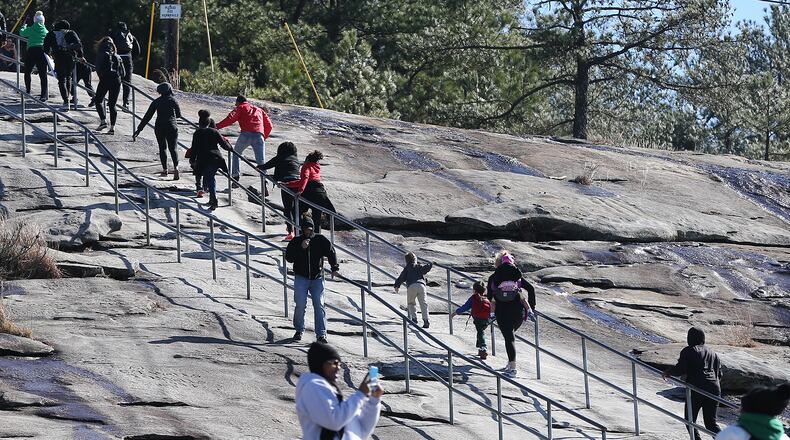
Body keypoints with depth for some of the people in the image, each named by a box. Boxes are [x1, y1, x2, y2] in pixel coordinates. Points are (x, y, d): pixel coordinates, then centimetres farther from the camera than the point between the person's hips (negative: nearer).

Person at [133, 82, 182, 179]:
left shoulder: (156, 102, 1)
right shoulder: (173, 100, 0)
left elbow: (147, 116, 2)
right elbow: (178, 115, 10)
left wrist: (139, 129, 5)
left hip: (159, 127, 1)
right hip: (172, 127, -1)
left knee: (162, 148, 14)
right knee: (172, 148, 0)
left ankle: (165, 170, 9)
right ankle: (175, 167, -23)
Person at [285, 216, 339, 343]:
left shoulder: (320, 240, 3)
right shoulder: (296, 242, 2)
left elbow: (331, 252, 11)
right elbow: (288, 257, -7)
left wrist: (334, 268, 2)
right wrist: (301, 248, -18)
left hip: (317, 279, 1)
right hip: (301, 278, 0)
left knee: (319, 305, -7)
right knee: (300, 305, -8)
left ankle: (321, 334, -6)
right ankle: (299, 330, 13)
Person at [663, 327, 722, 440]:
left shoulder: (688, 351, 0)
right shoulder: (713, 353, 19)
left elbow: (680, 369, -7)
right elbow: (719, 373, 19)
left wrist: (668, 373, 11)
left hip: (696, 389, -6)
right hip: (714, 388, 6)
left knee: (690, 420, 7)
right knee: (711, 422, 8)